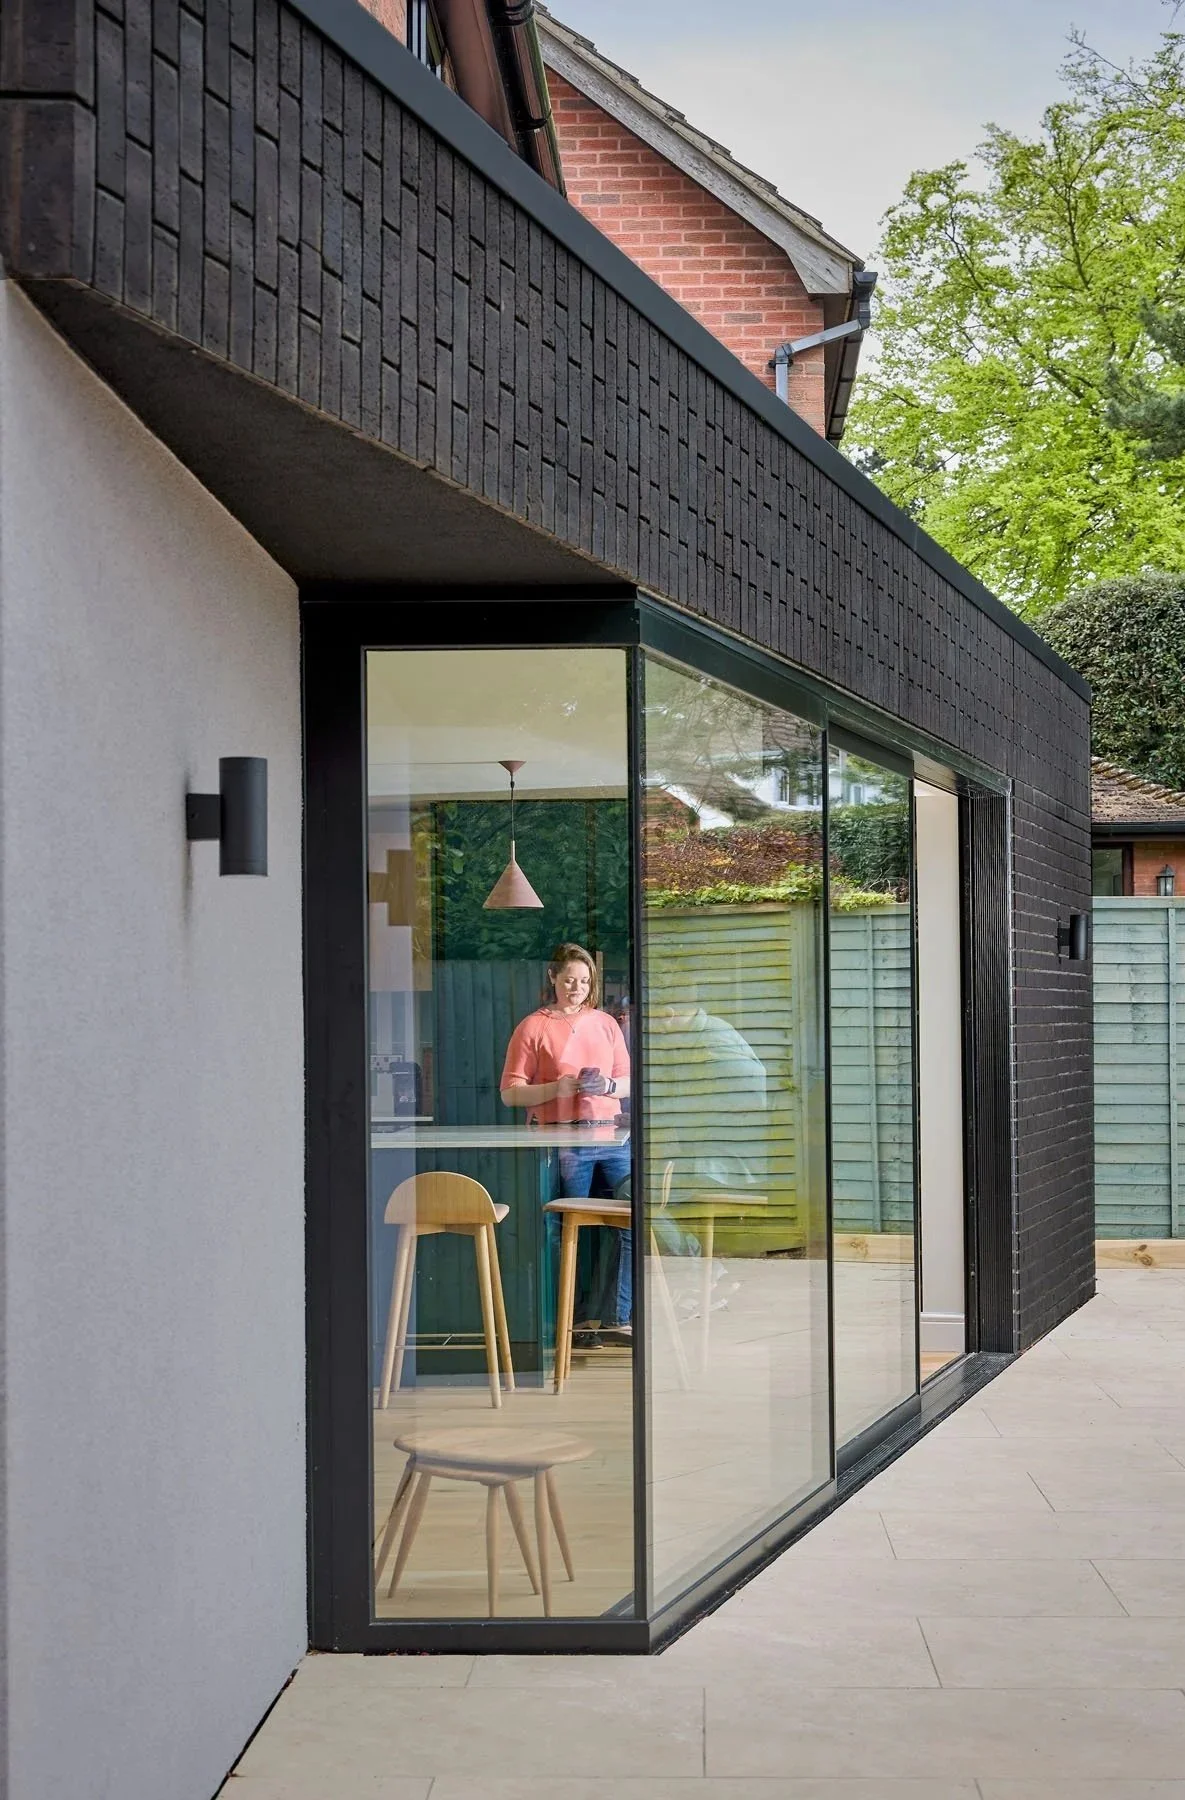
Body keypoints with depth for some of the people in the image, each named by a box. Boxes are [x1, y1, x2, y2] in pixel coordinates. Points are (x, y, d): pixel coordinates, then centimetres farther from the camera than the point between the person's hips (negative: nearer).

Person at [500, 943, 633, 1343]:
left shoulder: (606, 1024, 16)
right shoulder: (533, 1027, 4)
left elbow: (628, 1083, 17)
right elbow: (510, 1093, -1)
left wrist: (609, 1086, -5)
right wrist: (555, 1089, -15)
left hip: (612, 1134, 4)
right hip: (564, 1140, -4)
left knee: (634, 1223, -6)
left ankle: (616, 1319, 0)